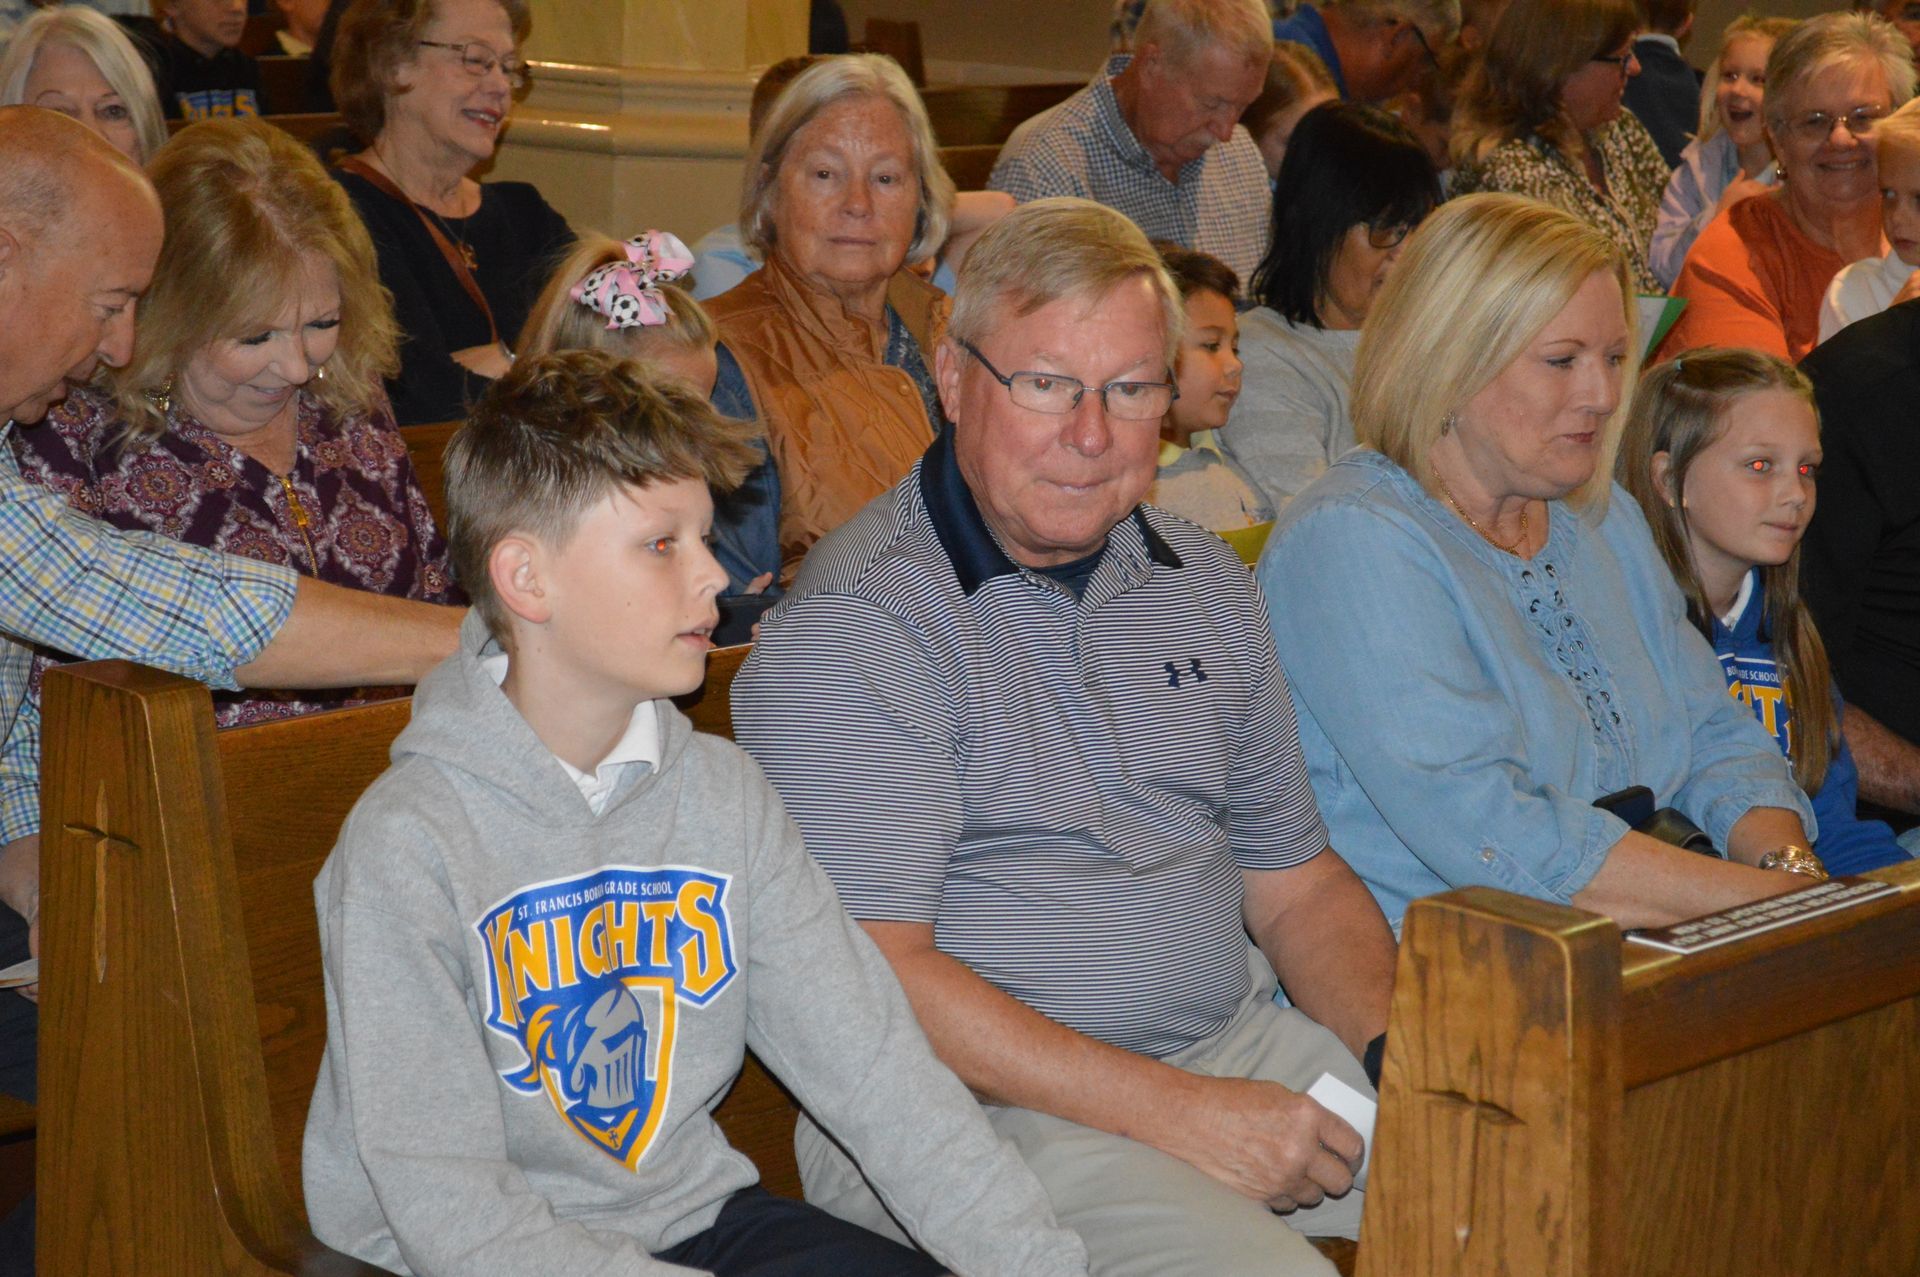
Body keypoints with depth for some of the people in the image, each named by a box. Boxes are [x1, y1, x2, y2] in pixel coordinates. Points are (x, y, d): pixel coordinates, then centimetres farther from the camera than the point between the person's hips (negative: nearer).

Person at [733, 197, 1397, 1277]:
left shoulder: (1204, 581, 13)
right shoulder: (851, 629, -11)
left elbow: (1296, 883, 19)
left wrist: (1398, 1050, -2)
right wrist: (1175, 1112, -21)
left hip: (1234, 1046, 7)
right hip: (976, 1106, -6)